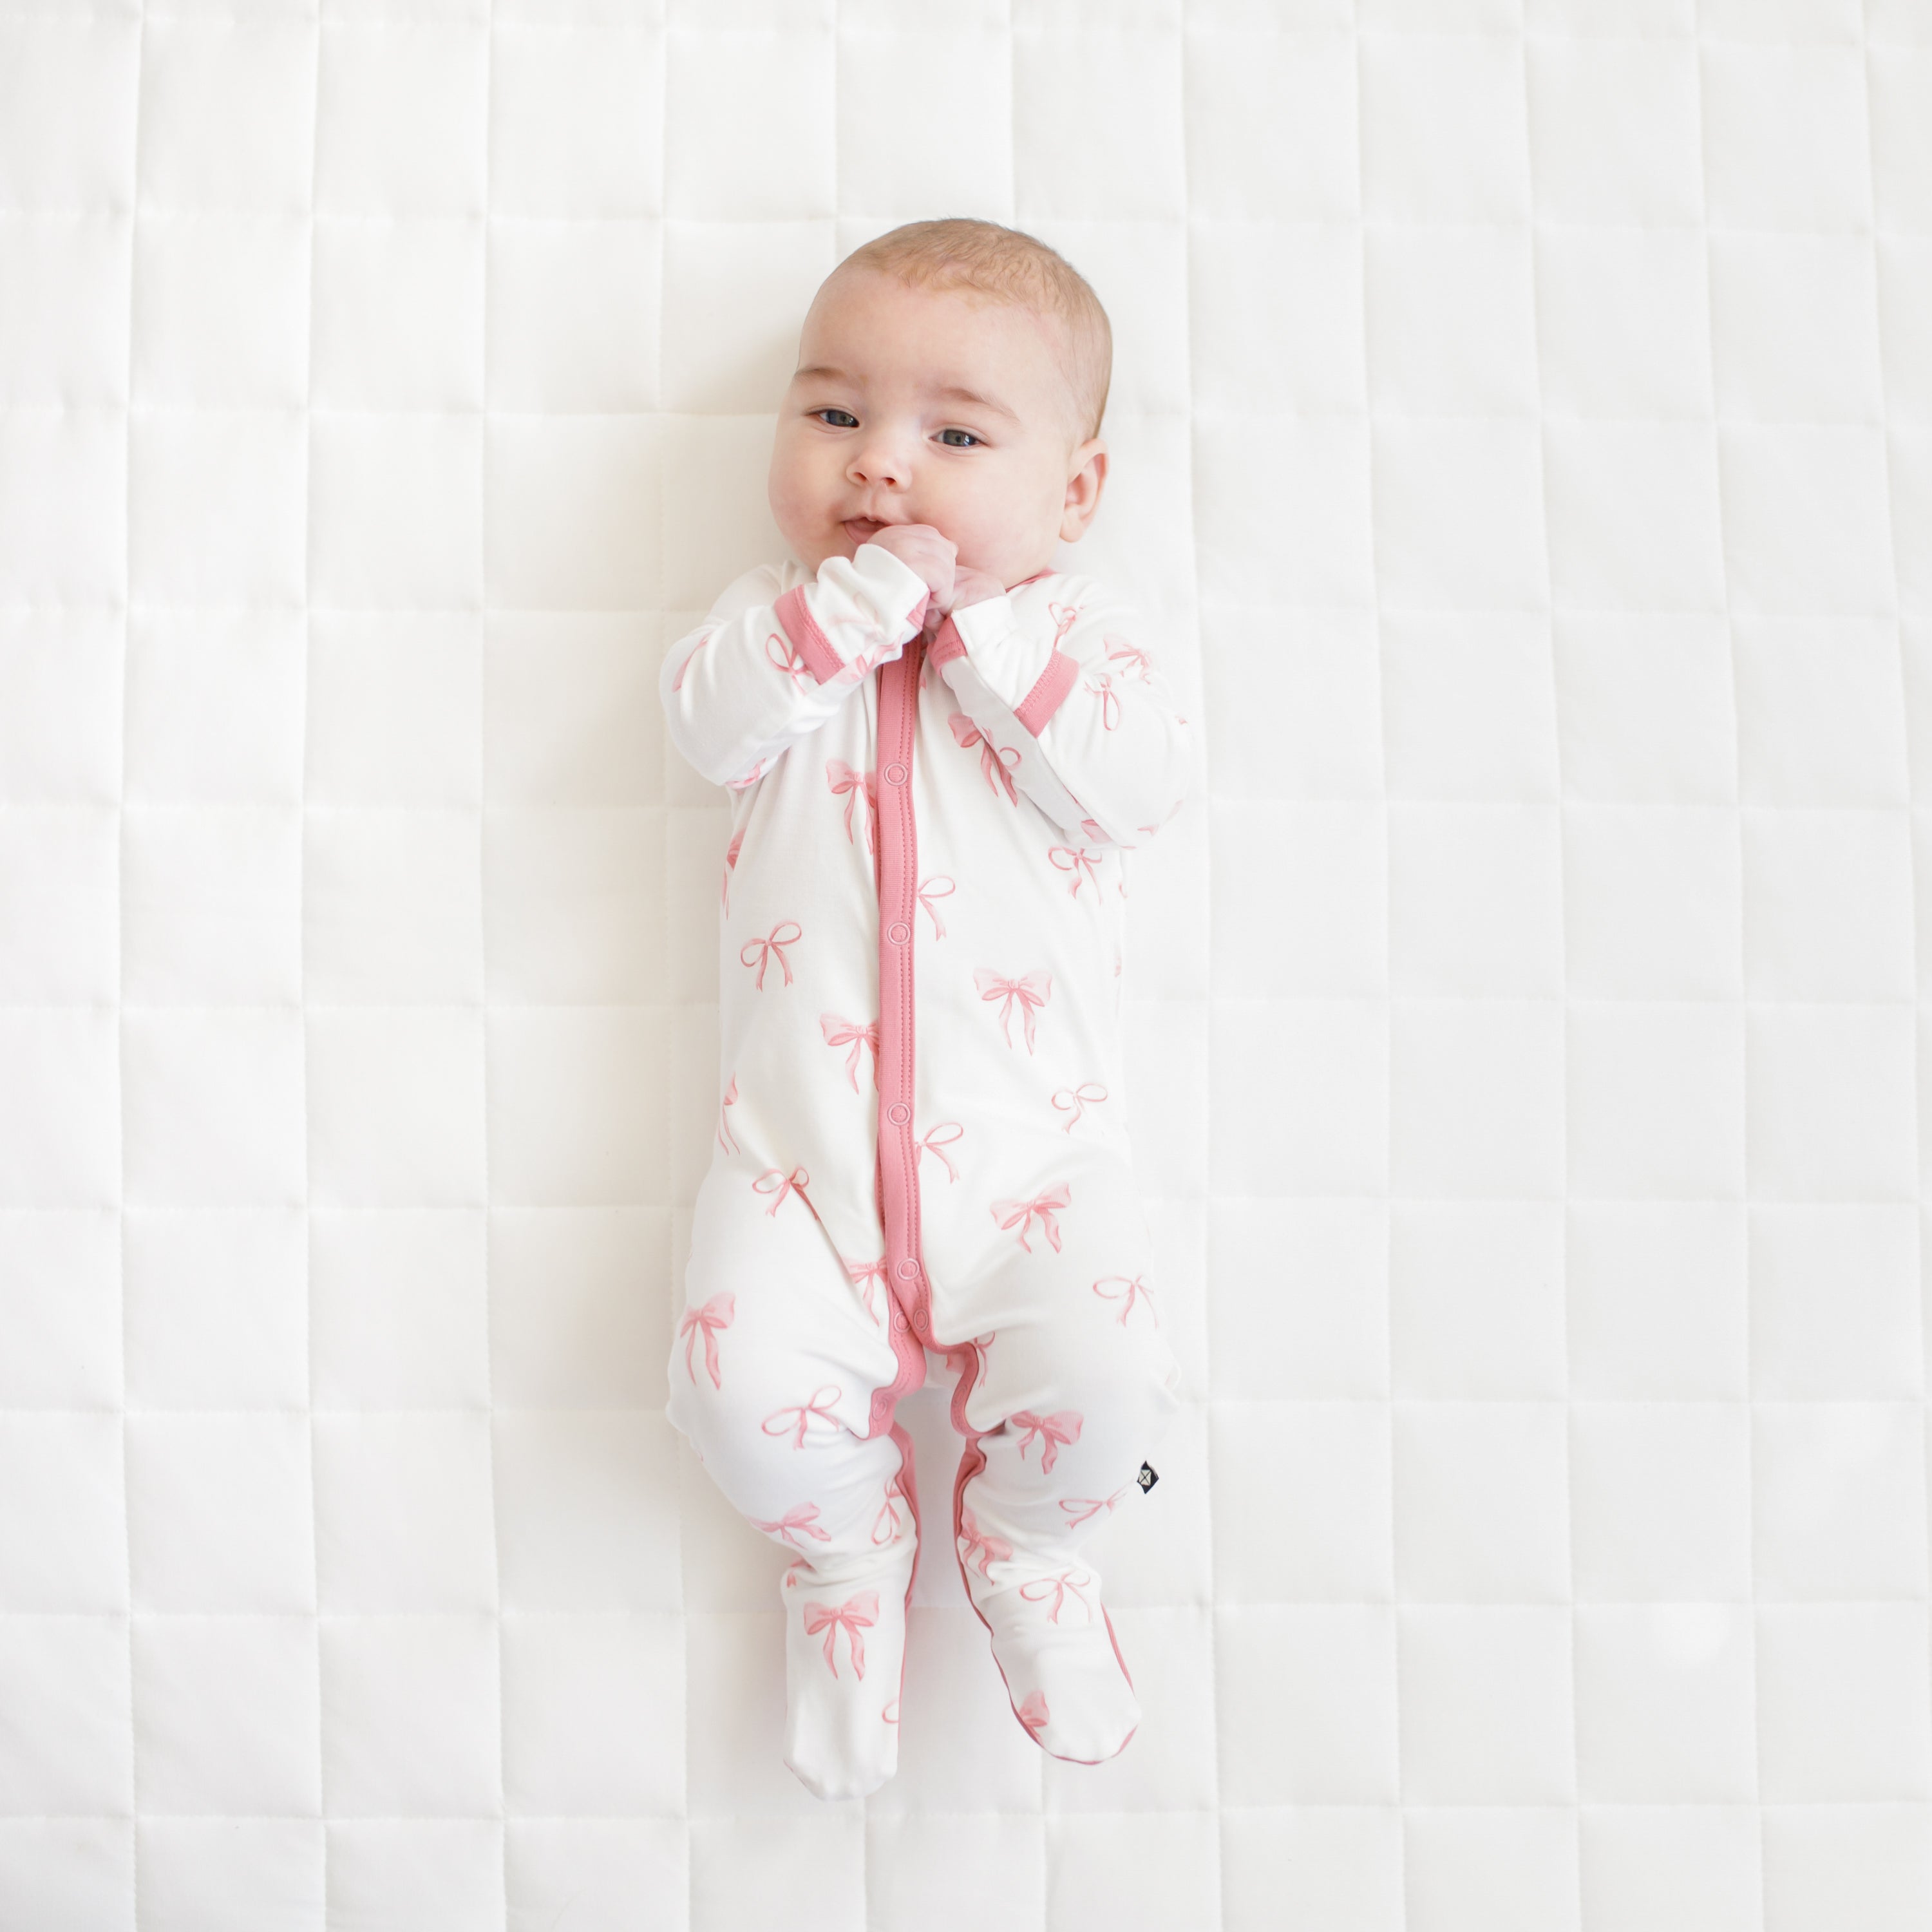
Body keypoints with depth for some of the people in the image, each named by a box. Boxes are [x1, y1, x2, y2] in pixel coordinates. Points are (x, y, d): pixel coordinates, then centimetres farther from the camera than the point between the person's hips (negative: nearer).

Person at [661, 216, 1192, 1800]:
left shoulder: (1072, 638, 8)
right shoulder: (782, 616, 11)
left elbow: (1143, 778, -11)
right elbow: (709, 719, -10)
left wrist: (976, 619, -13)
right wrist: (858, 599, -20)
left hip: (1031, 1145, 0)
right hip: (801, 1140, 1)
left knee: (1098, 1382, -18)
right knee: (747, 1381, -18)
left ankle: (1022, 1539, 20)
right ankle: (851, 1542, 19)